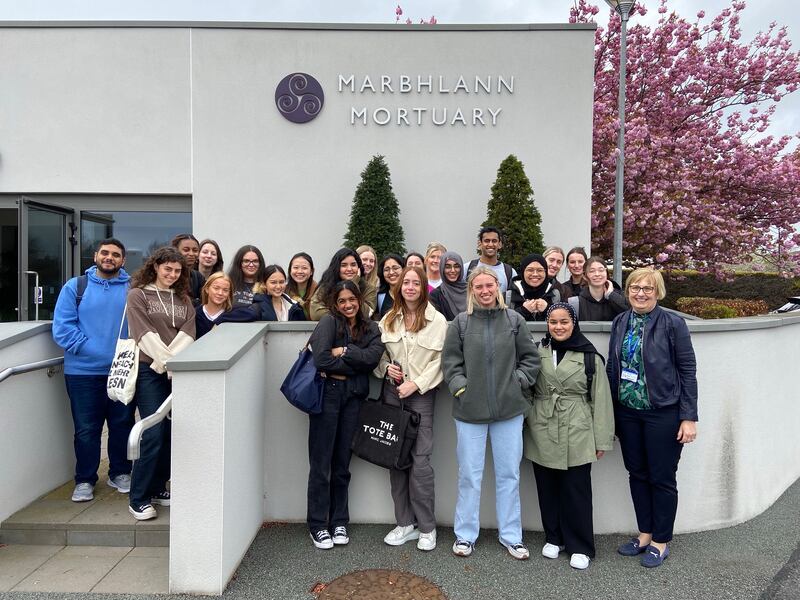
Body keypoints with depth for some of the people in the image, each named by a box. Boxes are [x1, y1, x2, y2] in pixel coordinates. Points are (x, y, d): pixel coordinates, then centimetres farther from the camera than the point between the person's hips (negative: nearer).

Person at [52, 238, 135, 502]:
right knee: (86, 428, 8)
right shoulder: (75, 287, 2)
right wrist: (91, 349, -13)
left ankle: (120, 473, 29)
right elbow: (62, 327, -4)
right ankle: (84, 480, 24)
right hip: (83, 371, 0)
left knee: (122, 424, 12)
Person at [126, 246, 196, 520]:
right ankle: (138, 499, 6)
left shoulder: (183, 299, 15)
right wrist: (168, 363, -15)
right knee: (153, 435, -7)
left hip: (177, 372, 4)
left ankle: (157, 488, 22)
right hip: (149, 371, -4)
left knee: (170, 434, 7)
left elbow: (187, 334, 3)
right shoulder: (138, 295, 3)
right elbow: (146, 335, -8)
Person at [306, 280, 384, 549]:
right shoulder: (329, 321, -4)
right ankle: (318, 525, 18)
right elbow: (321, 359, -16)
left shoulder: (371, 329, 10)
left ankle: (339, 522, 26)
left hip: (352, 398, 4)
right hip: (327, 394, -3)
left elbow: (373, 357, -8)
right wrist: (355, 363, -7)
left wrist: (344, 351, -15)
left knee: (342, 463, 12)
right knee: (321, 463, 4)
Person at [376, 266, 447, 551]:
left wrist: (415, 384, -14)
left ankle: (426, 527, 11)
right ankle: (405, 523, 20)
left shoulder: (437, 320, -4)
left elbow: (440, 360, -7)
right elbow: (379, 353, 15)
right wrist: (387, 367, -5)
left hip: (421, 394, -4)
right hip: (392, 391, 4)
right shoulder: (388, 319, 9)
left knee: (421, 459, -5)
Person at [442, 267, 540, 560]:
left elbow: (530, 357, 7)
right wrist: (460, 387, -8)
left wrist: (520, 381, -4)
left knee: (509, 474, 12)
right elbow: (450, 362, 2)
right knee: (469, 475, 10)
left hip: (509, 409, 1)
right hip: (470, 410, -1)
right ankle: (465, 534, 26)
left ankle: (511, 536, 27)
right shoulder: (460, 323, 0)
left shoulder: (514, 320, 2)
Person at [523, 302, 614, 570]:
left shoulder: (589, 356, -2)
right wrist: (523, 427, 5)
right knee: (547, 489, 11)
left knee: (576, 490, 4)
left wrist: (602, 440, -1)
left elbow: (600, 400, 0)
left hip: (577, 436, -2)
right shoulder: (537, 352, 5)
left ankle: (580, 547, 21)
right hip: (542, 434, 3)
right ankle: (553, 538, 30)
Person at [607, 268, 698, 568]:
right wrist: (609, 412, 6)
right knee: (637, 474, 15)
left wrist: (689, 417, -12)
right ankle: (645, 534, 32)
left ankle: (660, 541, 25)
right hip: (627, 411, 5)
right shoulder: (620, 322, 5)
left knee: (662, 478, 8)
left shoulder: (672, 323, -9)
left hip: (663, 412, -4)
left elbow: (688, 371, -9)